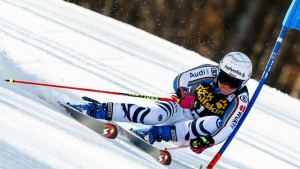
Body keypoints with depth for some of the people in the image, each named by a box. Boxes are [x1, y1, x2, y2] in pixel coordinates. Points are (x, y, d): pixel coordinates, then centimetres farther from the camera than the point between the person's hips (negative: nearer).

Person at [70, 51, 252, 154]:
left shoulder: (240, 102, -19)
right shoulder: (209, 72, -15)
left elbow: (225, 130, -27)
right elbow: (180, 80, -12)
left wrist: (206, 141, -45)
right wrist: (182, 94, -34)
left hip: (194, 130, 0)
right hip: (181, 108, 0)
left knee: (215, 123, -34)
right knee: (155, 115, -33)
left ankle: (155, 134, -35)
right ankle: (95, 110, -31)